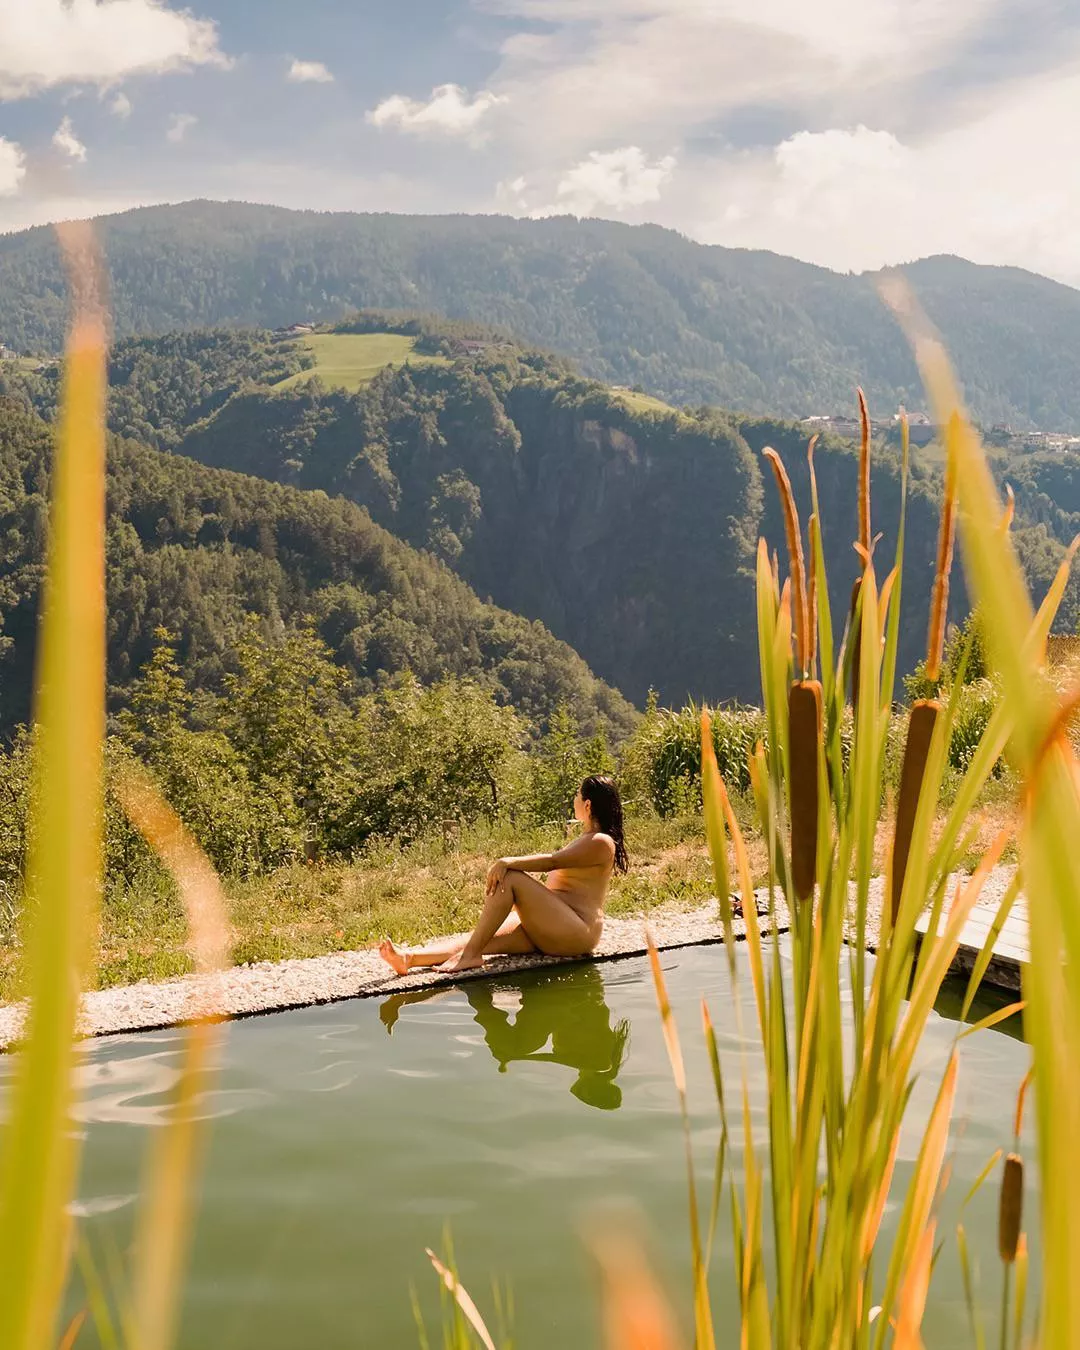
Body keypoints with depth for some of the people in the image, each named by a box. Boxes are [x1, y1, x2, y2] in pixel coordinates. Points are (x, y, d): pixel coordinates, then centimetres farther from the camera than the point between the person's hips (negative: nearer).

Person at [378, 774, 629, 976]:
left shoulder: (601, 842, -8)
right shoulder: (584, 839, 25)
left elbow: (553, 861, -22)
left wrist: (508, 862, -29)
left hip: (577, 933, -9)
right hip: (547, 932, 9)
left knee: (509, 877, -23)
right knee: (484, 938, -13)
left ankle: (470, 954, -26)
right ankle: (410, 958, -31)